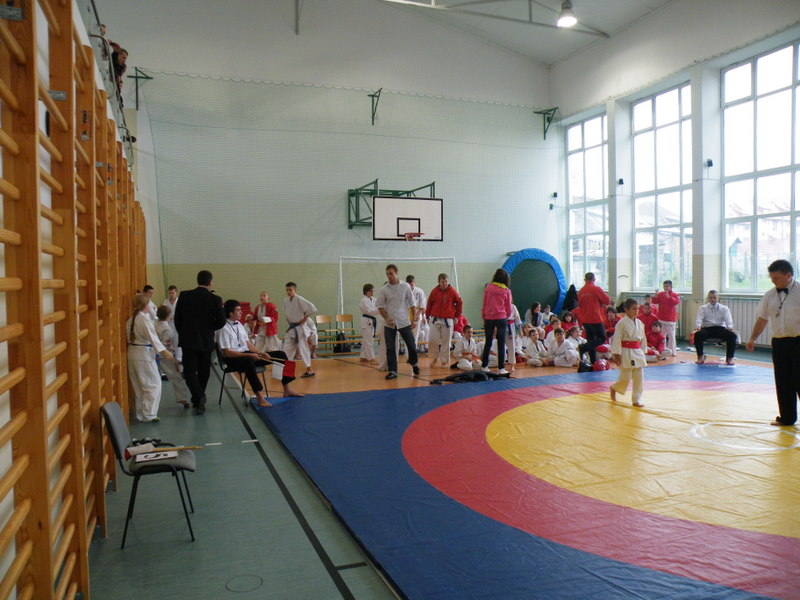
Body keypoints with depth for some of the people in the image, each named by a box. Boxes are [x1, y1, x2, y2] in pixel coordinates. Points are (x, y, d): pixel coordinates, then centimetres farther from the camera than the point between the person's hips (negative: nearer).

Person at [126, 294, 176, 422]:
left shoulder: (130, 320, 8)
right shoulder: (144, 319, -15)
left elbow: (129, 338, 14)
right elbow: (152, 337, -22)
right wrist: (164, 351, -27)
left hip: (132, 355, 8)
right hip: (144, 355, -8)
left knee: (138, 386, 15)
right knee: (153, 384, -1)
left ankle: (140, 413, 23)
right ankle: (149, 415, -3)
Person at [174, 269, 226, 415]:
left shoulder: (184, 296, -5)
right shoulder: (215, 299, -8)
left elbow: (177, 318, 2)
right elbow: (221, 322, -6)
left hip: (188, 340, 0)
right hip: (206, 341, 1)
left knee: (189, 371, 3)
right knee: (203, 372, 14)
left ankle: (199, 397, -17)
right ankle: (198, 401, 25)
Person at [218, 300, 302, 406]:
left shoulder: (239, 325, 13)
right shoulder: (224, 329, -12)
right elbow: (227, 352, -18)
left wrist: (261, 353, -1)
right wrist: (249, 355, -24)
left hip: (247, 354, 9)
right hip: (233, 359, -9)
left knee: (280, 354, 2)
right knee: (248, 361, -45)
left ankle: (287, 389, 8)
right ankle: (259, 397, -42)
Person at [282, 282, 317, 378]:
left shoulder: (299, 299, -17)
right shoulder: (285, 300, 5)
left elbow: (312, 308, -24)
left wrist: (305, 318, -15)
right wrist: (287, 318, 11)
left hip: (299, 328, -7)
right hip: (291, 328, 7)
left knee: (303, 348, -3)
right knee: (287, 348, 10)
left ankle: (309, 370, 5)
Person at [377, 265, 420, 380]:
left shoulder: (405, 286, -3)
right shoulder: (384, 289, -3)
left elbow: (411, 303, 3)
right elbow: (380, 306, 2)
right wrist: (386, 318, -10)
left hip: (404, 322, 0)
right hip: (389, 323, 0)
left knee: (411, 345, 4)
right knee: (390, 348, 1)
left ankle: (414, 363, 31)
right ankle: (392, 371, 10)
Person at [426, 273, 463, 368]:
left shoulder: (452, 291, -3)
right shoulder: (434, 291, -1)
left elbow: (460, 303, 7)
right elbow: (429, 304, 7)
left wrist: (457, 316, 7)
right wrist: (427, 316, 8)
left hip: (448, 320, -1)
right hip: (435, 319, 1)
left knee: (446, 342, 4)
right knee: (432, 340, -4)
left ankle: (444, 361, 17)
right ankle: (435, 357, 19)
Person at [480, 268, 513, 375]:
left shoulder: (488, 288, 1)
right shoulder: (506, 291, -1)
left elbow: (484, 305, 5)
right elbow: (508, 308, 6)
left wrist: (484, 318, 14)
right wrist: (508, 316, 25)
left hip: (489, 318, 2)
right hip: (501, 318, -2)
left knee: (488, 342, 13)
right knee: (501, 344, 4)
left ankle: (484, 366, 17)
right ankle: (501, 368, 5)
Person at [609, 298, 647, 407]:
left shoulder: (640, 323, 8)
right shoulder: (622, 323, -12)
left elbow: (643, 339, 16)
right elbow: (617, 339, -13)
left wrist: (642, 352, 14)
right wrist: (616, 355, -15)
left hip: (638, 352, 6)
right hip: (626, 353, -6)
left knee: (638, 378, 7)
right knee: (626, 377, -5)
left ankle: (637, 400, 17)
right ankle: (614, 388, 25)